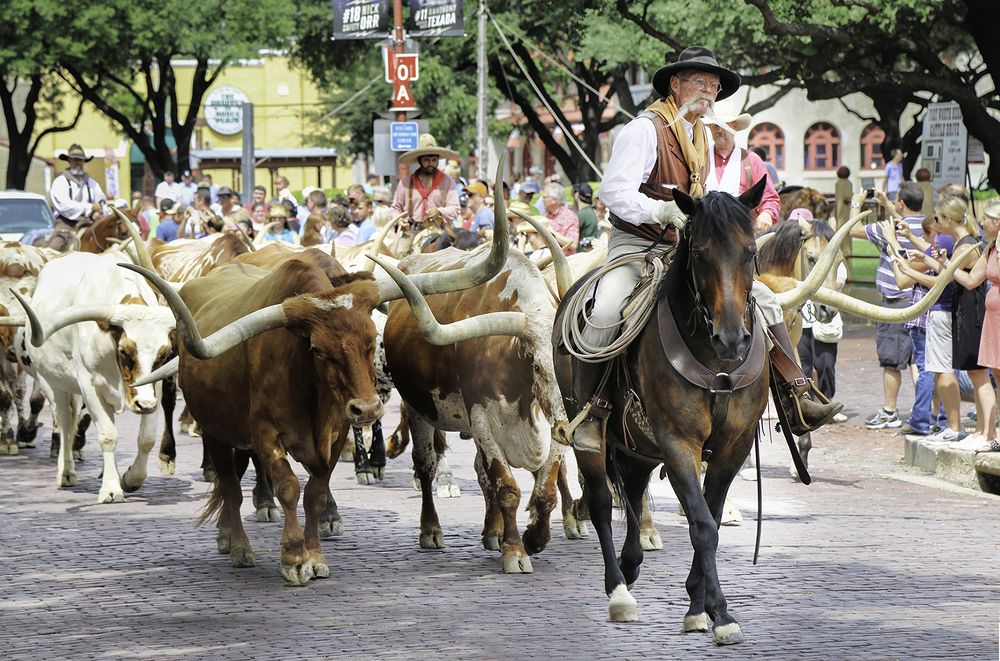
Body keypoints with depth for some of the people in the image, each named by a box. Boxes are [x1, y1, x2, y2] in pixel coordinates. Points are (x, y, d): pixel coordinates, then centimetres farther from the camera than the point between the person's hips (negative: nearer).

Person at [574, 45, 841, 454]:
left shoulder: (702, 137, 13)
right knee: (606, 313, -33)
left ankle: (797, 403, 0)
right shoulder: (644, 129, -11)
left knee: (763, 298, -1)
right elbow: (613, 191, -20)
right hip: (635, 244, -7)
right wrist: (662, 210, -30)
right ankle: (589, 413, -21)